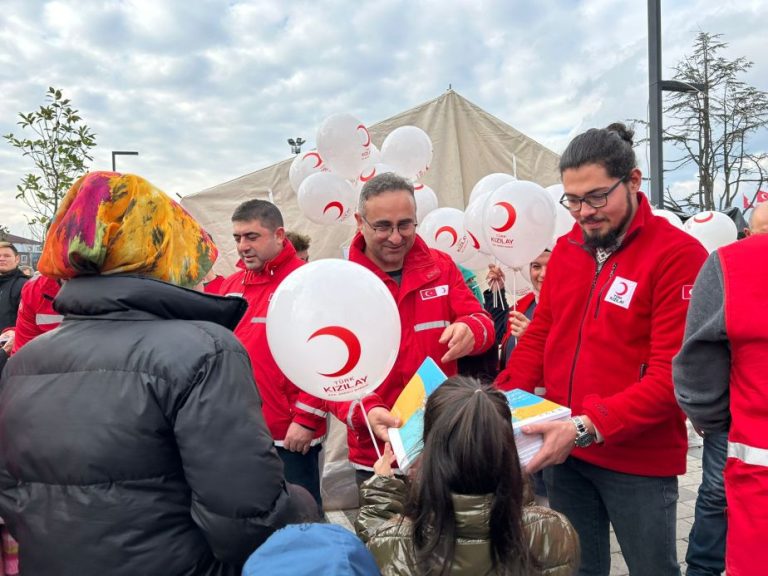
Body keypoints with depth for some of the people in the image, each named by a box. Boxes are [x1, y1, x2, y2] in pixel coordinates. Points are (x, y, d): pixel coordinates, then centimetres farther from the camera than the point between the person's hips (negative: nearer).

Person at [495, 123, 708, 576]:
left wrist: (588, 426, -25)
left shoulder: (678, 254, -14)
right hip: (564, 449, 5)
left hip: (639, 460, -5)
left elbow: (671, 374, -19)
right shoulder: (566, 248, 5)